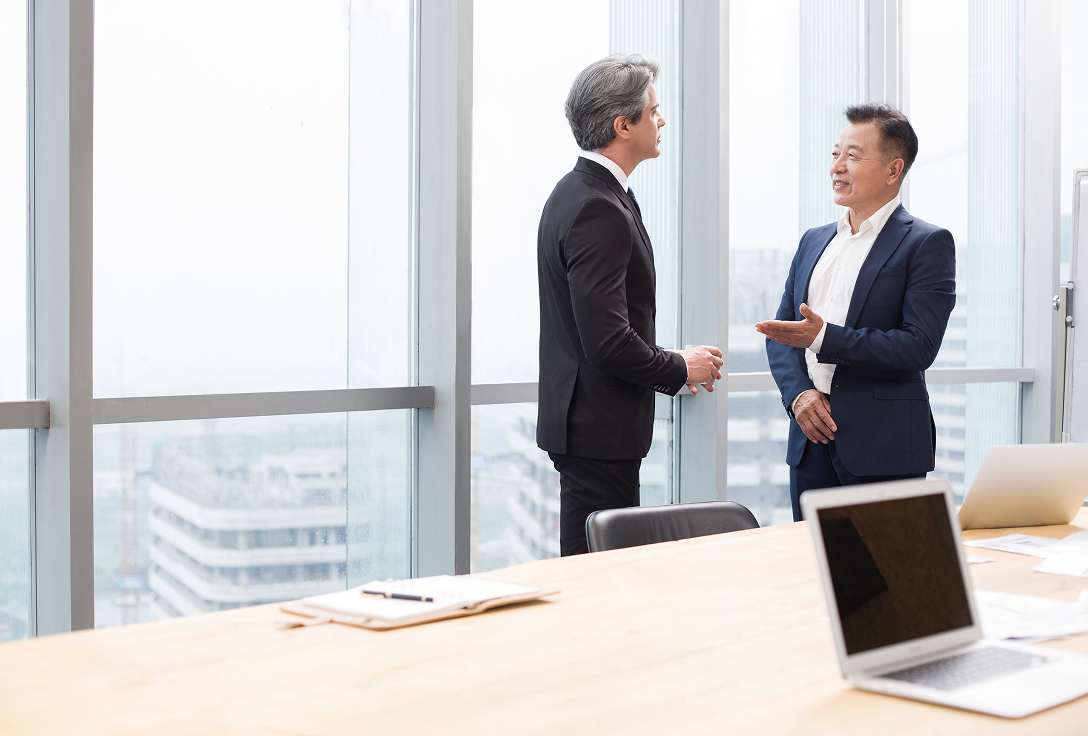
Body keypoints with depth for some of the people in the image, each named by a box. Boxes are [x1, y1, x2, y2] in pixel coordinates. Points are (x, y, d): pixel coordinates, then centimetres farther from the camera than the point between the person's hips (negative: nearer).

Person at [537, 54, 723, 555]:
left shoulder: (576, 192, 13)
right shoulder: (599, 210, -20)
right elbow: (607, 341, -25)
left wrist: (667, 363, 13)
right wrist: (679, 368, -9)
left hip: (582, 420, 10)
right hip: (599, 429, -10)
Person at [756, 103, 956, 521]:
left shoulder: (928, 244, -4)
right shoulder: (814, 241, 16)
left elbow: (919, 346, -14)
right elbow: (781, 333, 15)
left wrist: (824, 338, -21)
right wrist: (798, 393, -4)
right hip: (811, 438, 6)